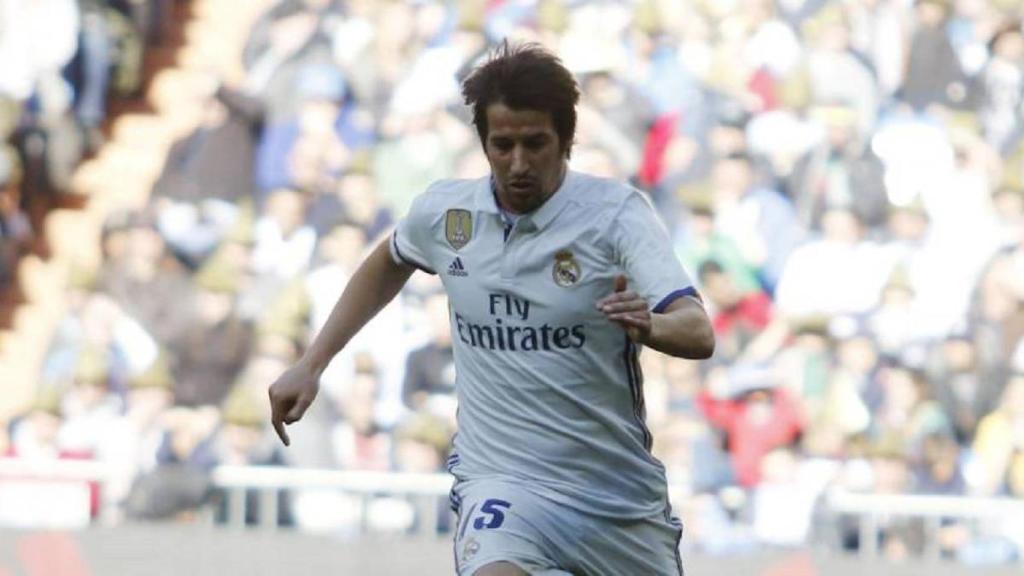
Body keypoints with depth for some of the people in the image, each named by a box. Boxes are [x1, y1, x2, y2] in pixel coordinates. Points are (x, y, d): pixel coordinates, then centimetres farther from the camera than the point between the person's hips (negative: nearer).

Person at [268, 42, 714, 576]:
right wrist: (310, 365, 20)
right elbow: (388, 263, 24)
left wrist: (649, 326, -45)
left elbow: (698, 333, -23)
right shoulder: (444, 211, -1)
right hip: (503, 485, -1)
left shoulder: (617, 211, -11)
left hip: (620, 491, 1)